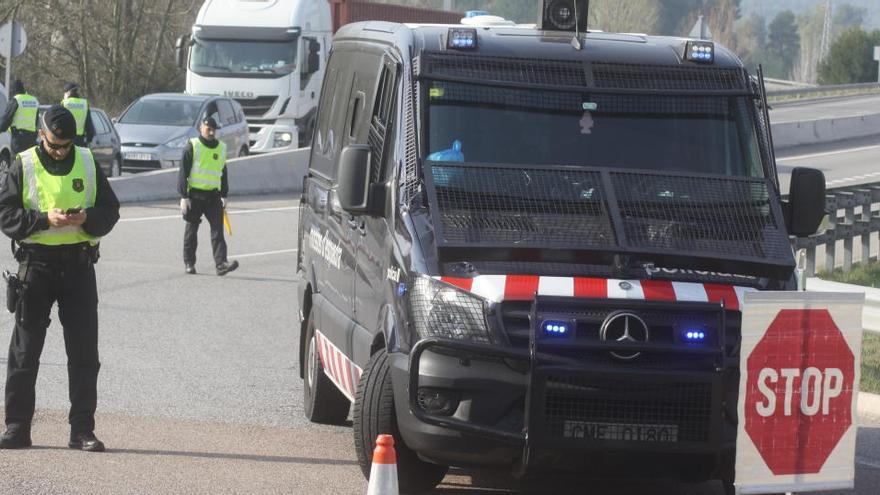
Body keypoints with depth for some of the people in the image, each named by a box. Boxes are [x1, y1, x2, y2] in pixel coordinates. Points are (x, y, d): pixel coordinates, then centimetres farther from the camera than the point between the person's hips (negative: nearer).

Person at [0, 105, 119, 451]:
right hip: (36, 263, -2)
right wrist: (45, 219, -21)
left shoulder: (87, 164, 6)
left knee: (84, 351, 1)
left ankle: (82, 429, 5)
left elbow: (110, 210, 8)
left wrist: (87, 218, -14)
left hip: (78, 265, 2)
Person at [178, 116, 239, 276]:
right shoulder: (192, 147, -4)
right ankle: (189, 263, 18)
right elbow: (183, 173, -5)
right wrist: (183, 196, -11)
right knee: (192, 229, 7)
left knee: (217, 229, -9)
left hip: (213, 196, 3)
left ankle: (221, 263, -17)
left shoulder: (221, 148, 11)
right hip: (194, 195, -3)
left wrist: (224, 195, 18)